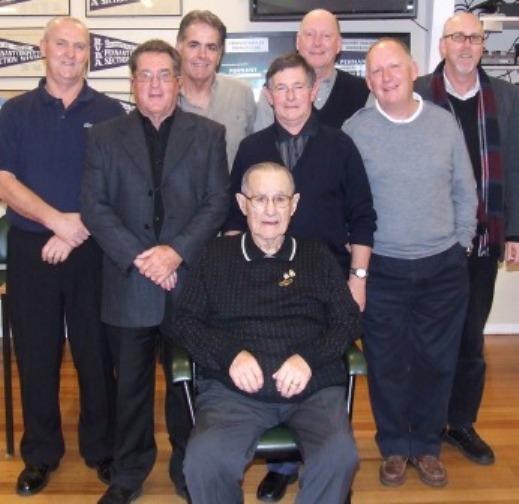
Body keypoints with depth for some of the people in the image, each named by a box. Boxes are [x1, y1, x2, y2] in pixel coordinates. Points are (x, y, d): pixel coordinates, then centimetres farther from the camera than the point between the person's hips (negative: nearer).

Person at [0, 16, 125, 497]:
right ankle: (41, 452, 23)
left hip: (93, 250, -1)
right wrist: (58, 220, -16)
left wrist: (77, 231, -11)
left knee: (97, 352, 5)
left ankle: (101, 447, 22)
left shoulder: (110, 113, 4)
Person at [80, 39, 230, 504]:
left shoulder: (209, 135, 6)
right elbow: (94, 206, -2)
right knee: (131, 386, 12)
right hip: (127, 284, 1)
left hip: (189, 281, 0)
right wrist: (138, 257, -13)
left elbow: (217, 202, -2)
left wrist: (177, 251, -15)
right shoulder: (106, 137, 7)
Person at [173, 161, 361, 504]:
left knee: (339, 456, -29)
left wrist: (309, 358, -8)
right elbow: (185, 319, 9)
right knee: (204, 460, -29)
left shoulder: (318, 256, 16)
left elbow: (349, 321, 11)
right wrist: (229, 354, -9)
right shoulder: (217, 255, 14)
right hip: (234, 388, 0)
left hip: (314, 386, 1)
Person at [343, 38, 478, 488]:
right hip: (382, 269, -1)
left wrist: (460, 246, 5)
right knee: (386, 364, 10)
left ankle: (426, 445, 32)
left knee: (436, 362, 11)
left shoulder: (445, 122, 0)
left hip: (443, 267, 2)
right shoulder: (355, 130, -7)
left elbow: (465, 192, 7)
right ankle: (394, 447, 31)